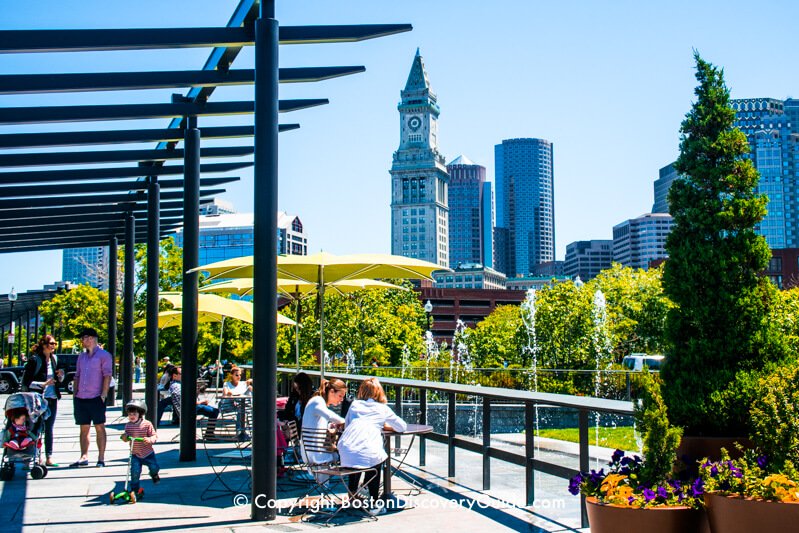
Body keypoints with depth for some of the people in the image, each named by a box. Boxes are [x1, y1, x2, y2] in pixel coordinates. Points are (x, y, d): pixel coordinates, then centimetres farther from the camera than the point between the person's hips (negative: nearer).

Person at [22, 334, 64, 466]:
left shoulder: (54, 359, 10)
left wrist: (61, 375, -1)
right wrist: (43, 384, -20)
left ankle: (49, 457, 9)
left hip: (52, 398, 6)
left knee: (49, 429, 7)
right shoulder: (35, 360, -8)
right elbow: (25, 382, -11)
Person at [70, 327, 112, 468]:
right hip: (81, 398, 7)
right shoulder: (81, 357, 18)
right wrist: (75, 393, 10)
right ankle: (84, 457, 13)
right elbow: (77, 376, 20)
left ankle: (101, 458, 0)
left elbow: (107, 375, -9)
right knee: (84, 428, 9)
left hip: (96, 398, -7)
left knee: (99, 427, -2)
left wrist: (103, 394, -16)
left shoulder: (103, 355, -3)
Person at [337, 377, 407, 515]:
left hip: (345, 453, 3)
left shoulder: (355, 404, 20)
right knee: (376, 462, 24)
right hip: (367, 454, -3)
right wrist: (386, 425, 39)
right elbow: (402, 427, 22)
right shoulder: (383, 409, 14)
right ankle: (374, 504, 23)